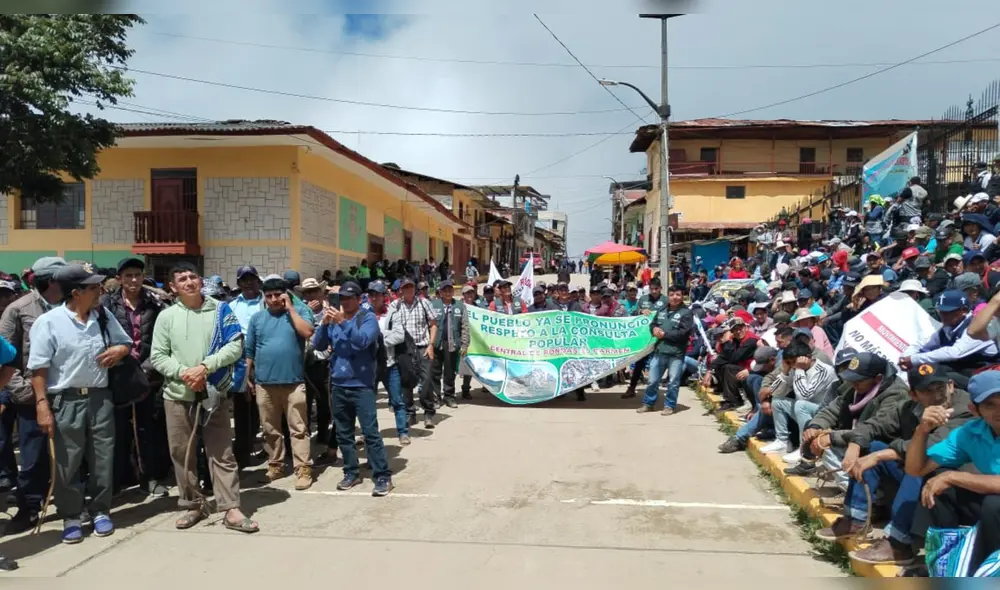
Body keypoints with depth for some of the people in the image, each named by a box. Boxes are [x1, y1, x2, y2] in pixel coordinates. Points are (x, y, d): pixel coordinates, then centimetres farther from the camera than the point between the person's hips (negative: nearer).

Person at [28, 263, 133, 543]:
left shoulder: (103, 316, 5)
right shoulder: (49, 322, -9)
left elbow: (126, 341, 18)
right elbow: (39, 368, -10)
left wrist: (119, 350, -6)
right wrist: (42, 406, -14)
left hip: (100, 398, 4)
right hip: (66, 401, -4)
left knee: (102, 458, 10)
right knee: (67, 463, 6)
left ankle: (101, 511, 25)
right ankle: (71, 517, 21)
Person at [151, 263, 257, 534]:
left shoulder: (220, 310, 0)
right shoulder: (166, 316, 4)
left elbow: (235, 346, -7)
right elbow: (158, 356, 1)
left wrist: (205, 367, -17)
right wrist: (183, 373, -15)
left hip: (215, 393, -2)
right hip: (177, 395, 2)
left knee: (222, 453, 1)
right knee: (181, 453, 9)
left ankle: (231, 509, 5)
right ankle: (193, 505, 25)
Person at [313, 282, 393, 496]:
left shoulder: (368, 318, -4)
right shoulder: (335, 319, 10)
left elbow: (362, 340, -21)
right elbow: (318, 345, 4)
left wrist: (343, 322, -28)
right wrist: (325, 324, -11)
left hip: (361, 385, -6)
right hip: (338, 385, 6)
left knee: (370, 432, -7)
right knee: (343, 434, 13)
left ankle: (383, 476, -2)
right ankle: (351, 472, 25)